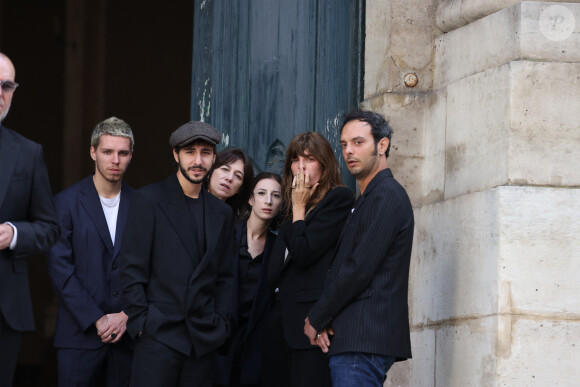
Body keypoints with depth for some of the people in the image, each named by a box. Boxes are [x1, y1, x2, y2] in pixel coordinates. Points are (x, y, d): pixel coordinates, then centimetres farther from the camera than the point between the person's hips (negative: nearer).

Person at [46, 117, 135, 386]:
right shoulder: (67, 202, 1)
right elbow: (60, 270, -5)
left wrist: (128, 316, -5)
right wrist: (97, 320, -10)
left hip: (128, 333, 2)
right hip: (80, 334, -2)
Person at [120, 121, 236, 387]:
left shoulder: (221, 212, 14)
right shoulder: (148, 200, -1)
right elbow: (132, 270, -4)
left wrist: (221, 323, 6)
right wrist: (141, 323, -9)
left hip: (203, 338, 4)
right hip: (158, 334, -4)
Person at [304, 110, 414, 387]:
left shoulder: (387, 196, -8)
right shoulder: (368, 199, 23)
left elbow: (359, 270, -15)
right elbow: (341, 269, 19)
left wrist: (316, 319, -6)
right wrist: (322, 321, 2)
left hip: (365, 340, -10)